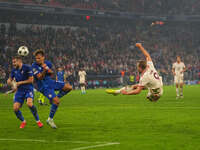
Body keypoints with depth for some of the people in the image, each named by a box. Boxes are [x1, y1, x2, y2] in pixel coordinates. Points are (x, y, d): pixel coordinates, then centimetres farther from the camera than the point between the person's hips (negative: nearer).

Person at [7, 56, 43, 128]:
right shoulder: (14, 70, 8)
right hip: (19, 91, 5)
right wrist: (9, 81, -5)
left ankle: (38, 120, -10)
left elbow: (31, 80, -10)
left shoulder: (27, 68, -9)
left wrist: (19, 83, -10)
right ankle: (23, 121, 18)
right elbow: (9, 80, 20)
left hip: (28, 89, -5)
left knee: (29, 103, -31)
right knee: (15, 108, -10)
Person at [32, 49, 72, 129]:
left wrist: (50, 71, -8)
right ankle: (50, 119, -4)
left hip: (50, 82, 7)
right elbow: (40, 77, -22)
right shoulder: (34, 66, -16)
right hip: (43, 86, -7)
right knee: (56, 101, -20)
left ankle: (53, 100, 12)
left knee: (69, 87, -2)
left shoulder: (48, 63, 1)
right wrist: (44, 70, -37)